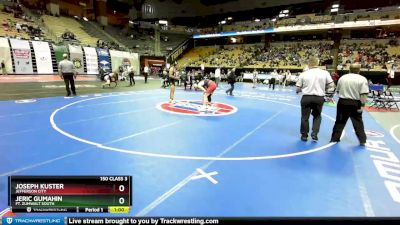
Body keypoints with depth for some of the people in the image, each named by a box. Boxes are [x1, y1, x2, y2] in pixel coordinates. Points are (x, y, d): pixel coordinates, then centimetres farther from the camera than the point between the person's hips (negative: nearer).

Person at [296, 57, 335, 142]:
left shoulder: (303, 74, -3)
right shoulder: (325, 73, 0)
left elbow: (298, 88, 1)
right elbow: (331, 86, 3)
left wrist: (298, 90, 23)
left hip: (306, 97, -1)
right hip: (319, 98, 1)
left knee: (305, 117, 11)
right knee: (317, 116, 21)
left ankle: (304, 135, 20)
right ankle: (314, 134, 12)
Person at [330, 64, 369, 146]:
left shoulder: (342, 77, 5)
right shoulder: (362, 79, -6)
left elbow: (338, 91, 13)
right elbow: (363, 94, -13)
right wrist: (362, 105, -10)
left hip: (342, 102, 2)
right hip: (355, 103, -2)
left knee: (340, 121, 11)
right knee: (358, 123, 10)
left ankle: (335, 138, 14)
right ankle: (362, 140, 18)